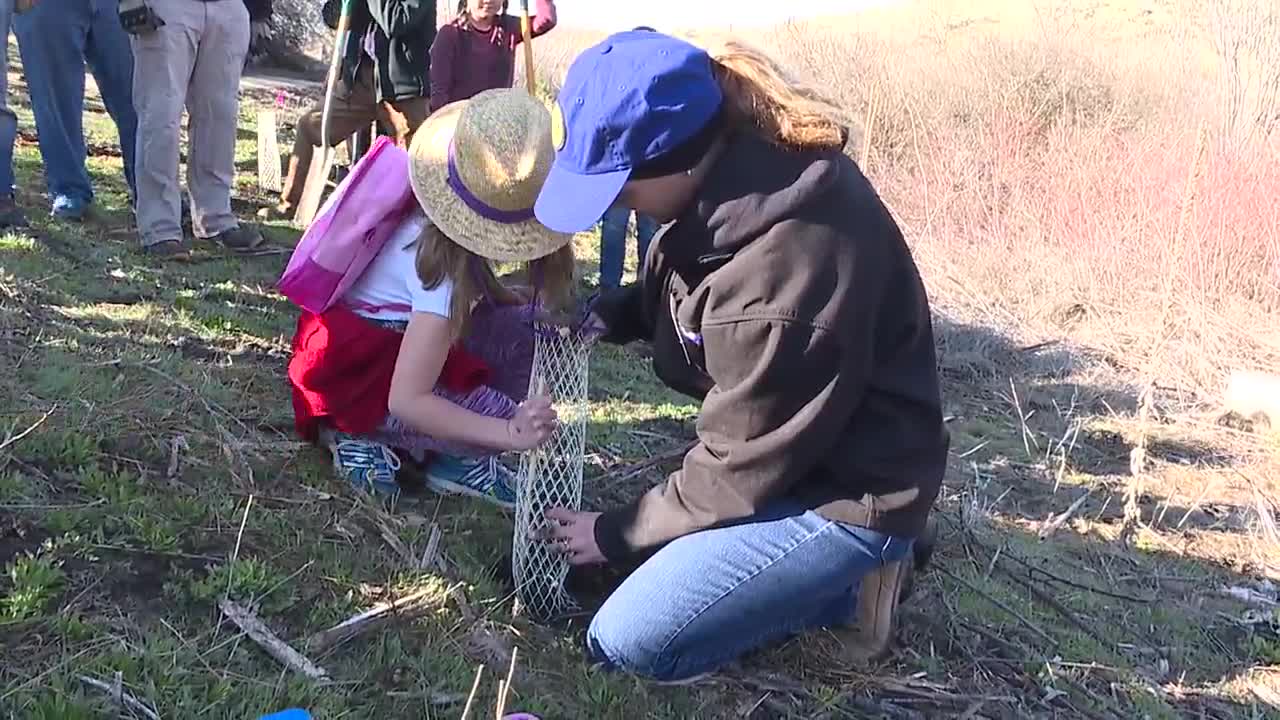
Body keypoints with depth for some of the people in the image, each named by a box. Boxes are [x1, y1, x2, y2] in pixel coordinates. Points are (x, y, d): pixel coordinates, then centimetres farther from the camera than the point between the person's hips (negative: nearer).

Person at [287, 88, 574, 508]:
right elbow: (405, 401, -35)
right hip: (356, 368, -8)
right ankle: (357, 431, -5)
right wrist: (510, 433, -40)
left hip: (401, 334, 8)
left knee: (528, 323, -12)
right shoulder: (445, 261, -33)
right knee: (504, 417, -24)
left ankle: (454, 454, -3)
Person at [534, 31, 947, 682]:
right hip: (792, 448, 9)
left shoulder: (786, 269, -34)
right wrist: (603, 316, -4)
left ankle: (846, 583, 2)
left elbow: (740, 468, -21)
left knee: (623, 642, -11)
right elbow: (688, 291, 13)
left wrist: (615, 533, -8)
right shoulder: (734, 173, -8)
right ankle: (840, 562, 17)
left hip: (850, 486, -9)